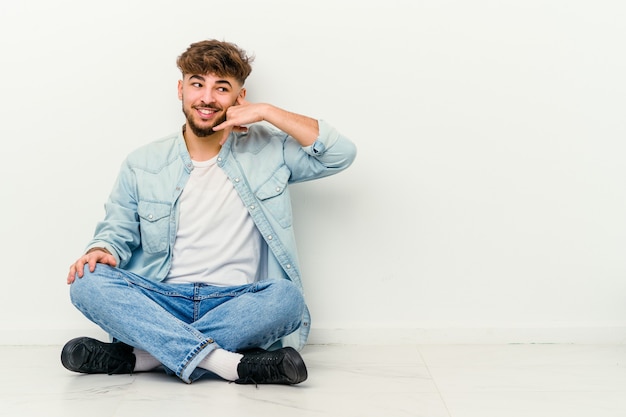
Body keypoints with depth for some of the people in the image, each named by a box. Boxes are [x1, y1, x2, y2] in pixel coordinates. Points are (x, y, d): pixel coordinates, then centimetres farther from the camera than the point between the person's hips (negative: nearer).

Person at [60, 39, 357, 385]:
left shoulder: (268, 150, 7)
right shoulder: (142, 164, 11)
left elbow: (341, 154, -3)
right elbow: (118, 231, 13)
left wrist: (267, 112, -6)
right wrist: (101, 250, -12)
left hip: (237, 304, -1)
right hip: (161, 303, 2)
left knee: (285, 297, -33)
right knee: (88, 281, -25)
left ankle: (135, 356, -27)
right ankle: (230, 364, -34)